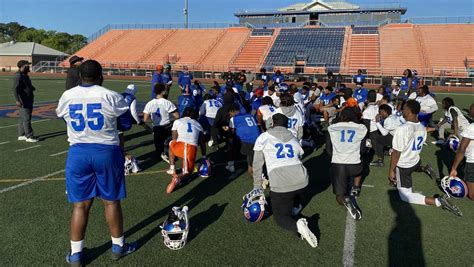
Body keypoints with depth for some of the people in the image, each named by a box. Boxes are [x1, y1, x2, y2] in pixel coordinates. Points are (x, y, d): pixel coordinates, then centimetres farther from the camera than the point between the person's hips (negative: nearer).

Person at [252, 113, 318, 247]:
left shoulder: (263, 138, 10)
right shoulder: (293, 139, 22)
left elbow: (257, 165, 10)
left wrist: (257, 186, 21)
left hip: (281, 186, -5)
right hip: (302, 181, 5)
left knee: (280, 217, 13)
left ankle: (297, 225, -14)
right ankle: (295, 207, 33)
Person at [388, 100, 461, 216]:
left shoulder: (402, 129, -30)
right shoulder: (422, 128, -6)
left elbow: (396, 153, -23)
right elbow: (418, 147, 8)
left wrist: (391, 170, -12)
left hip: (403, 166, -7)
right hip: (415, 161, 7)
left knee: (406, 196, 4)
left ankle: (438, 201, -9)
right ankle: (423, 169, 26)